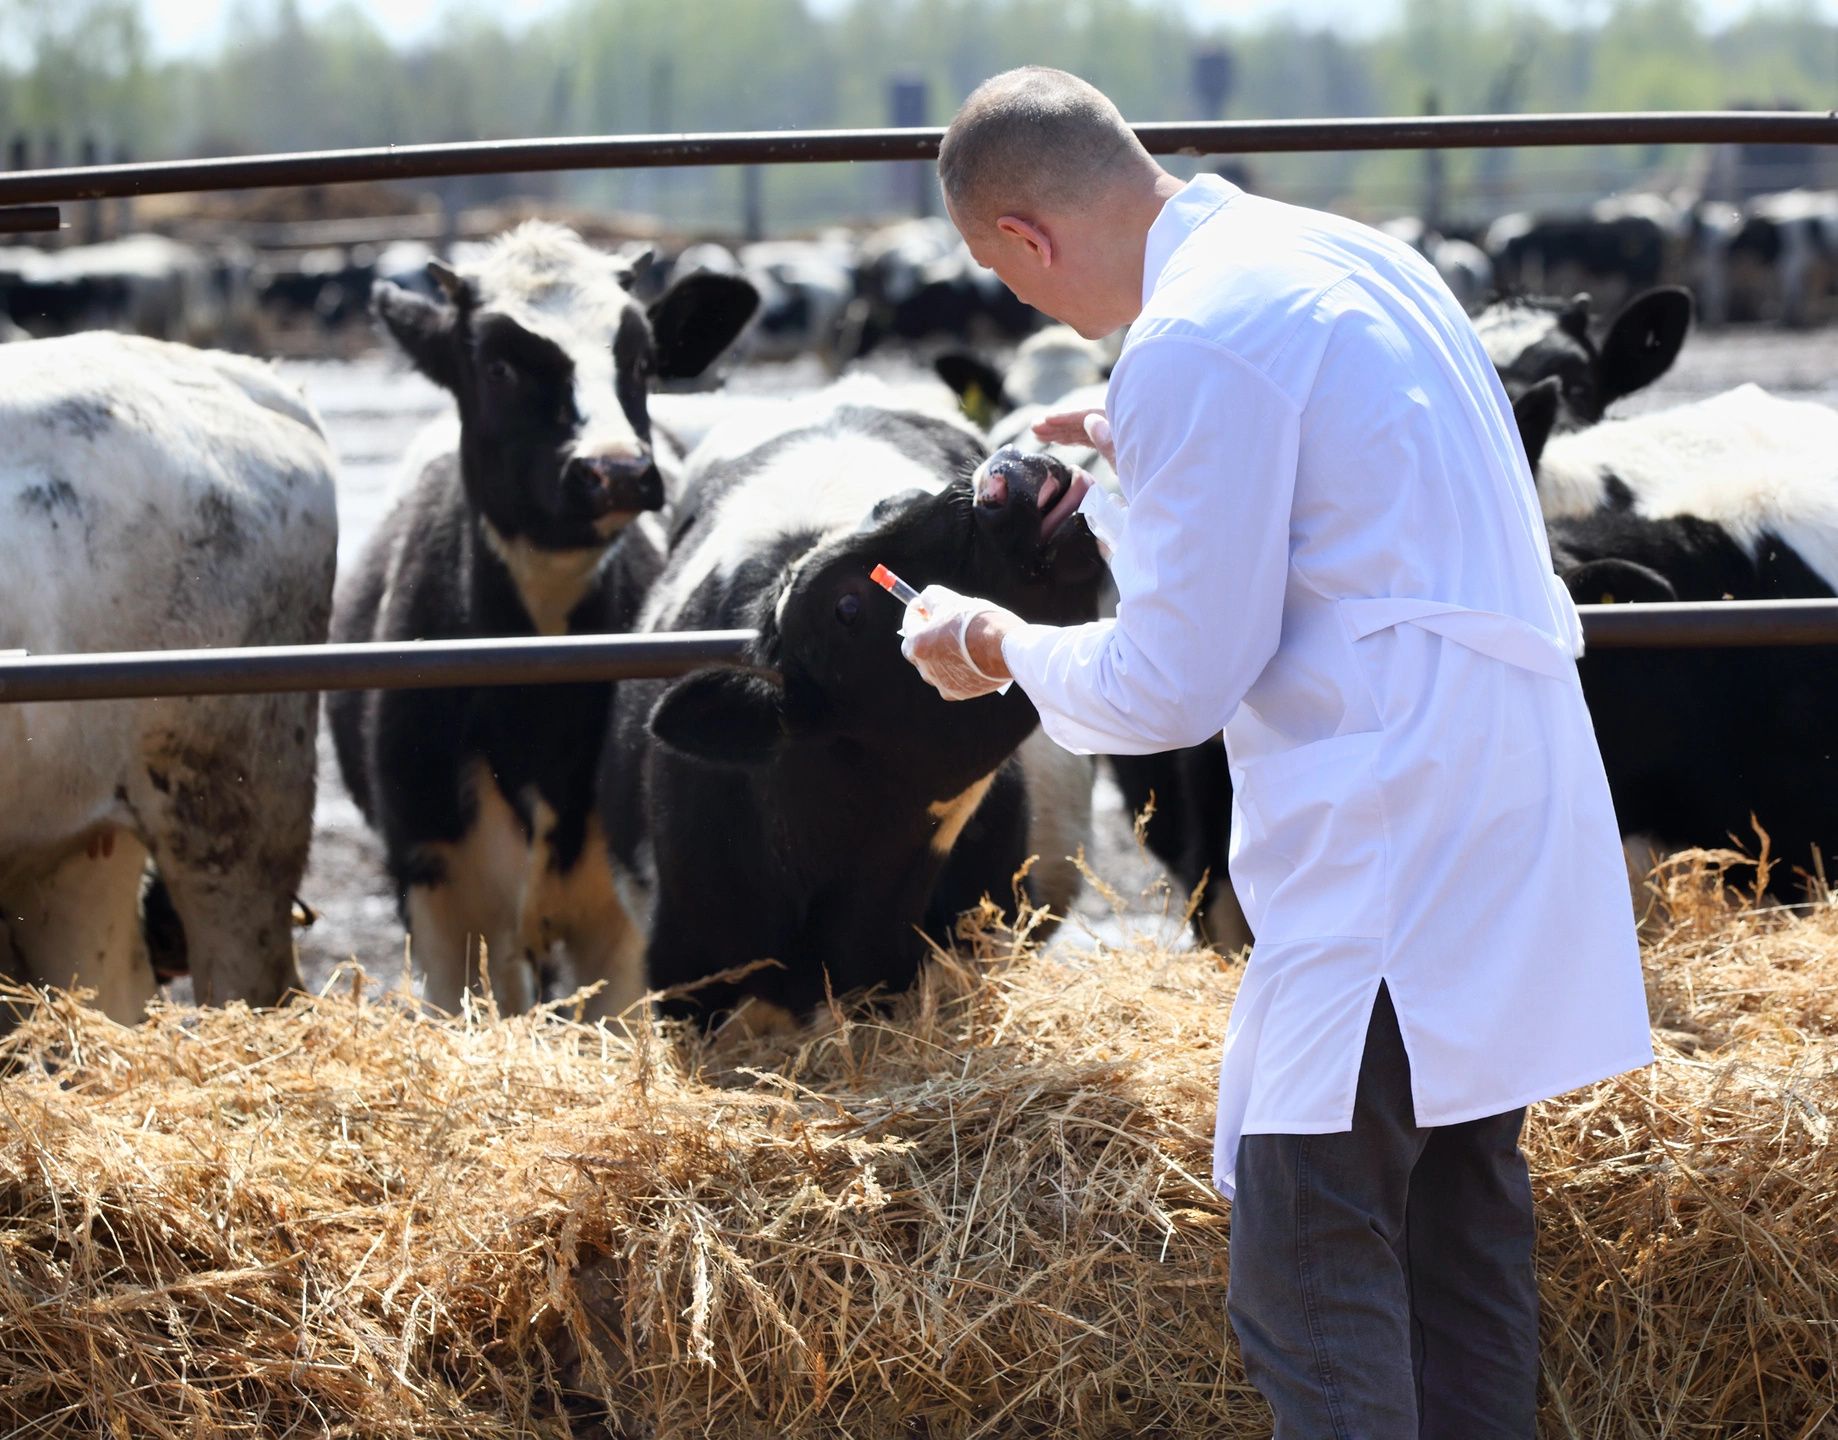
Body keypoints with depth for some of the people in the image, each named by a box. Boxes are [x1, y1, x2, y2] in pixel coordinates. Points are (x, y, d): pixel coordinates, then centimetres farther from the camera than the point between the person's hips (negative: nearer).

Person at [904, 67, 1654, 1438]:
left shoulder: (1191, 348, -16)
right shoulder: (1341, 254, 13)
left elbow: (1169, 688, -13)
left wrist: (1001, 644, 4)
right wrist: (1135, 466, 34)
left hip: (1388, 852, -10)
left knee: (1308, 1288, -8)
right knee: (1461, 1234, 17)